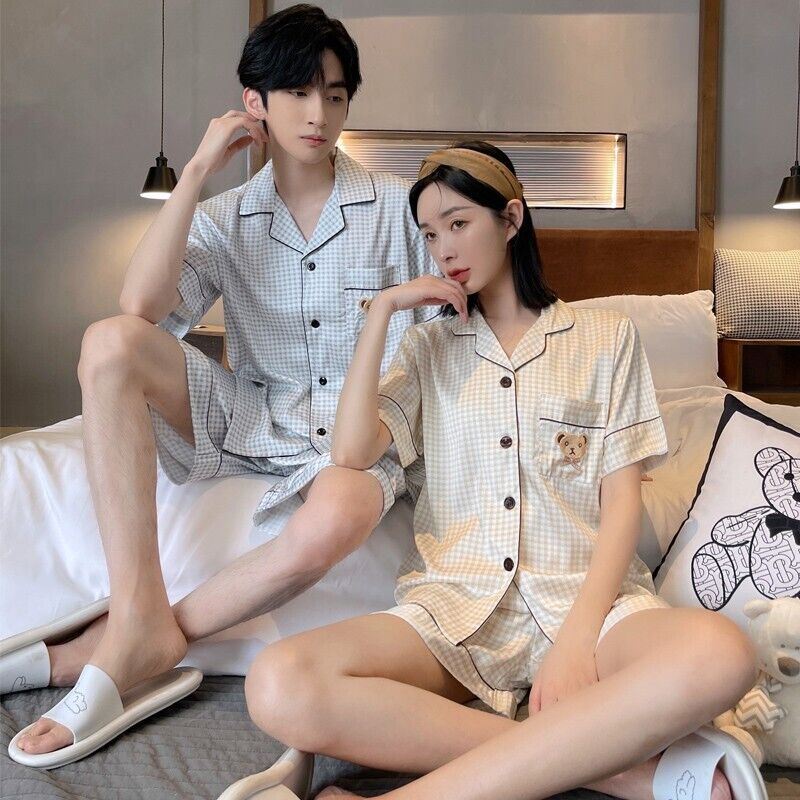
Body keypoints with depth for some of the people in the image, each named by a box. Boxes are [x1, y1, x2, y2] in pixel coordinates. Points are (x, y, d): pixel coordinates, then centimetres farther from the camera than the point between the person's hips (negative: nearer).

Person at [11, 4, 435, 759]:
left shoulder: (397, 205, 4)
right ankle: (138, 614, -24)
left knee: (333, 522, -39)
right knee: (109, 342, -23)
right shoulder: (225, 219, 7)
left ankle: (141, 637, -16)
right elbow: (141, 309, -11)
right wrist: (196, 172, -9)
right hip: (250, 416, 3)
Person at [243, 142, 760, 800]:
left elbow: (622, 500, 3)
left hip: (583, 594, -1)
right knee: (279, 687, -30)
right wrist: (383, 308, 4)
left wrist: (576, 639, -13)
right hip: (453, 604, 2)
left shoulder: (606, 337, 13)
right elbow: (351, 454, 3)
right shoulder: (431, 345, 20)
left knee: (720, 653, -37)